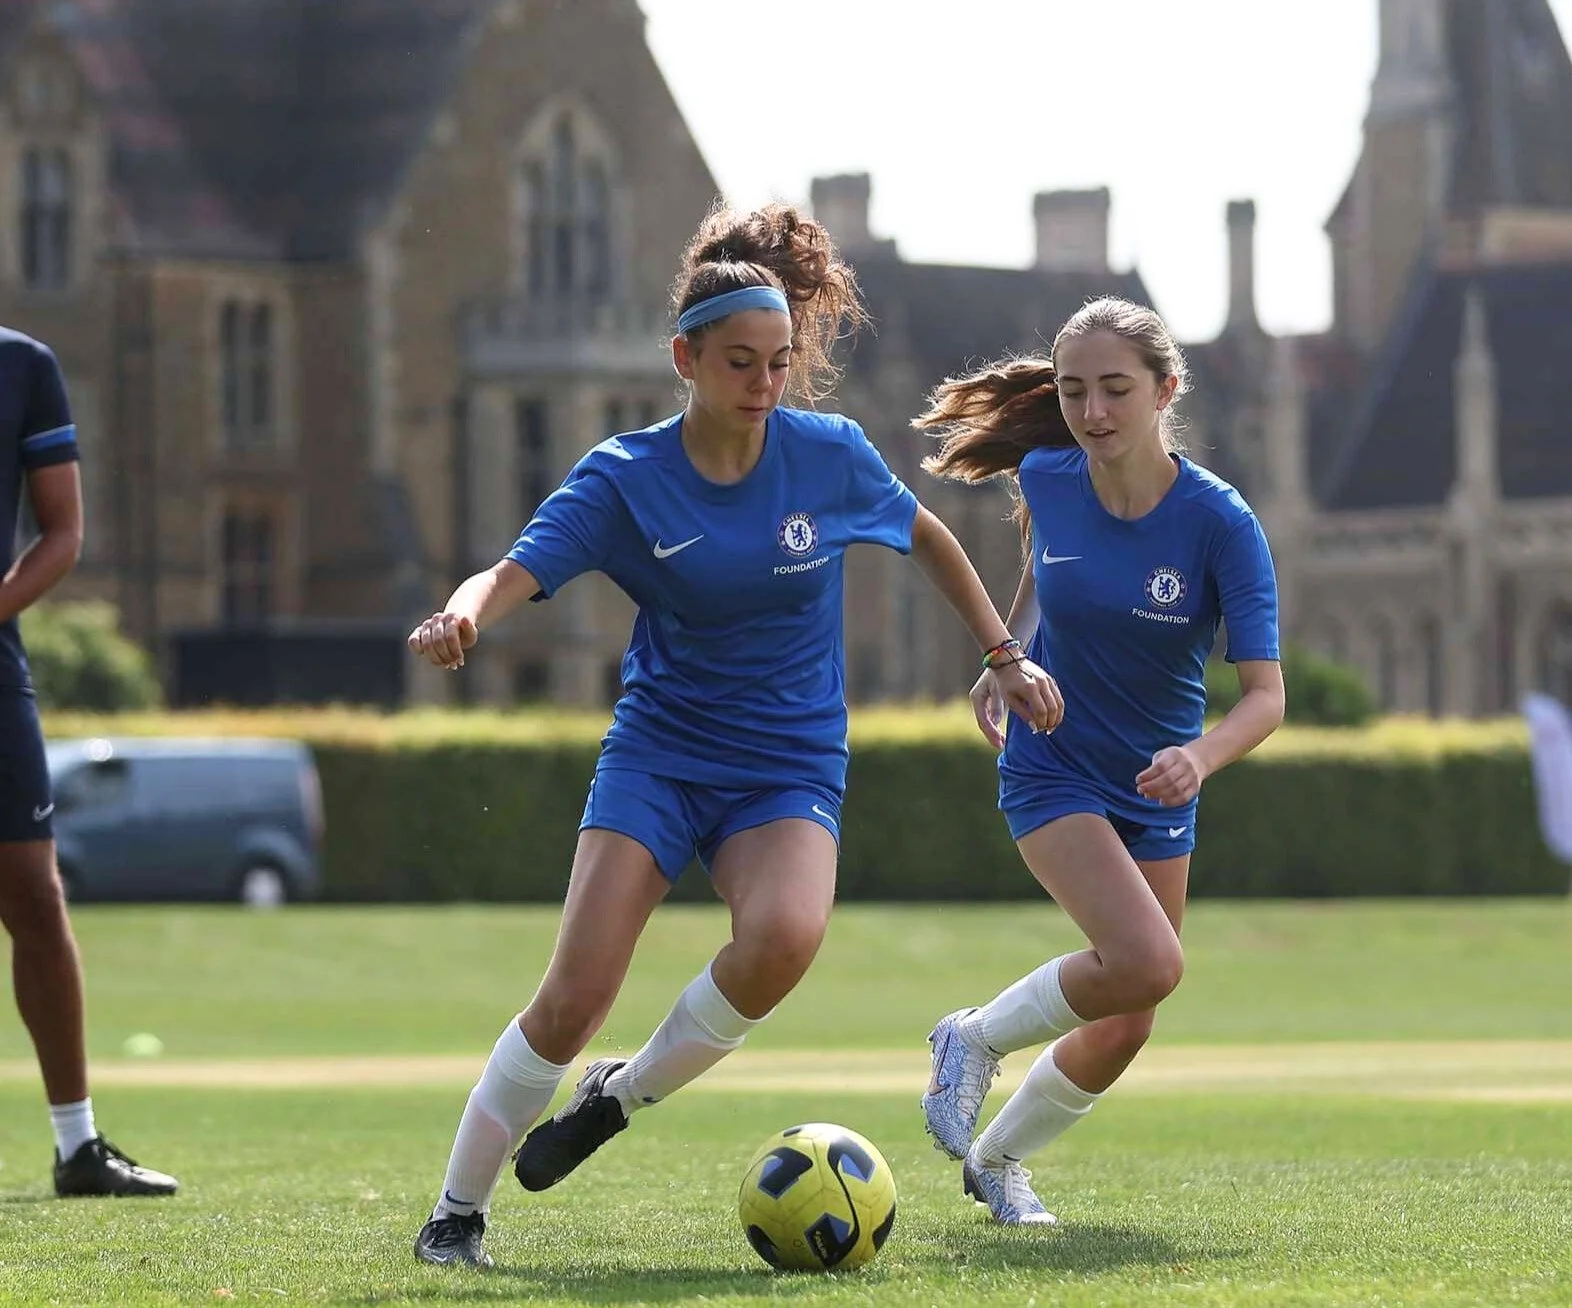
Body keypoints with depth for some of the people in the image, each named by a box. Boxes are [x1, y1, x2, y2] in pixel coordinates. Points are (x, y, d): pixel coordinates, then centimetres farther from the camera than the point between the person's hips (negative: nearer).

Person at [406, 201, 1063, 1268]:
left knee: (785, 935, -32)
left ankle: (624, 1096, -7)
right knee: (577, 992, -16)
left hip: (790, 769, 1)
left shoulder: (830, 455, -3)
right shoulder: (624, 477, -8)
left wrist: (1005, 654, 16)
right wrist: (461, 616, -42)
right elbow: (516, 574, -19)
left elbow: (928, 538, 16)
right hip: (658, 752, -1)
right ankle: (457, 1211, 2)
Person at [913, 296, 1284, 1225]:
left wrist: (1200, 757, -41)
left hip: (1158, 795, 2)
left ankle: (997, 1159, 33)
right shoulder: (1044, 480, -14)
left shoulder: (1219, 521, -20)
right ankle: (977, 1038, 0)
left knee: (1124, 1032, 8)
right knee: (1147, 963, -25)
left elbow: (1266, 694, -23)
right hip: (1053, 772, -2)